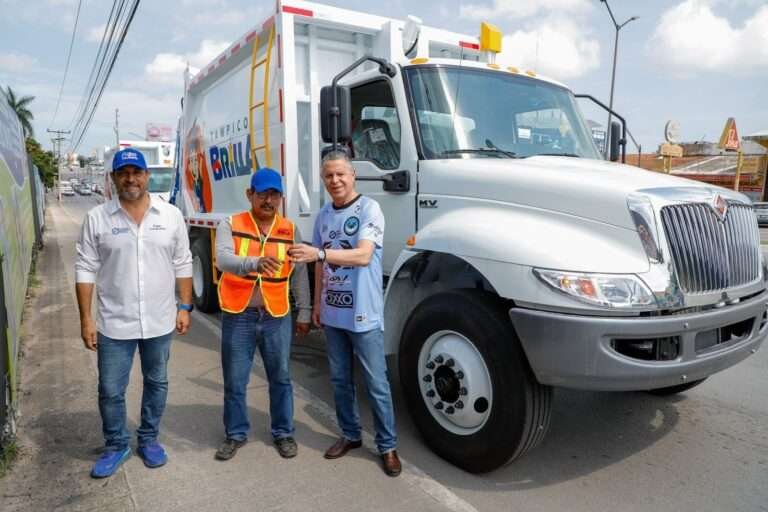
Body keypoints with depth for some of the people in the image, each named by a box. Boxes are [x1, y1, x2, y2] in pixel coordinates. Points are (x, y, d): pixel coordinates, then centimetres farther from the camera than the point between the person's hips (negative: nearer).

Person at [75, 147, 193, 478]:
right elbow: (85, 270, -3)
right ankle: (116, 446, 31)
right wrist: (86, 319, -5)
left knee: (157, 384, 15)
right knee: (110, 391, 9)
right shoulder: (96, 218, -4)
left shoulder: (171, 215, -1)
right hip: (114, 324, -1)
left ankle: (149, 439, 35)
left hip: (160, 321, 1)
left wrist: (185, 307, 0)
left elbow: (182, 265, 3)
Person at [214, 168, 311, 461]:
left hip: (277, 317, 1)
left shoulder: (290, 230, 2)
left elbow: (299, 274, 5)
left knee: (281, 379, 12)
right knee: (234, 381, 11)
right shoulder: (230, 226, -4)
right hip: (238, 317, -1)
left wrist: (304, 313, 4)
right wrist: (256, 263, -43)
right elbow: (223, 259, -24)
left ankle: (284, 433, 30)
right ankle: (236, 434, 31)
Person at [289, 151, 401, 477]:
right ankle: (350, 434, 35)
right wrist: (318, 303, 14)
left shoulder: (369, 209, -11)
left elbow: (363, 255, -25)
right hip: (332, 312, 6)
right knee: (340, 380, 17)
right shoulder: (324, 215, 9)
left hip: (363, 314, -6)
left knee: (376, 384, 4)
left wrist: (319, 253, -35)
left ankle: (387, 446, 20)